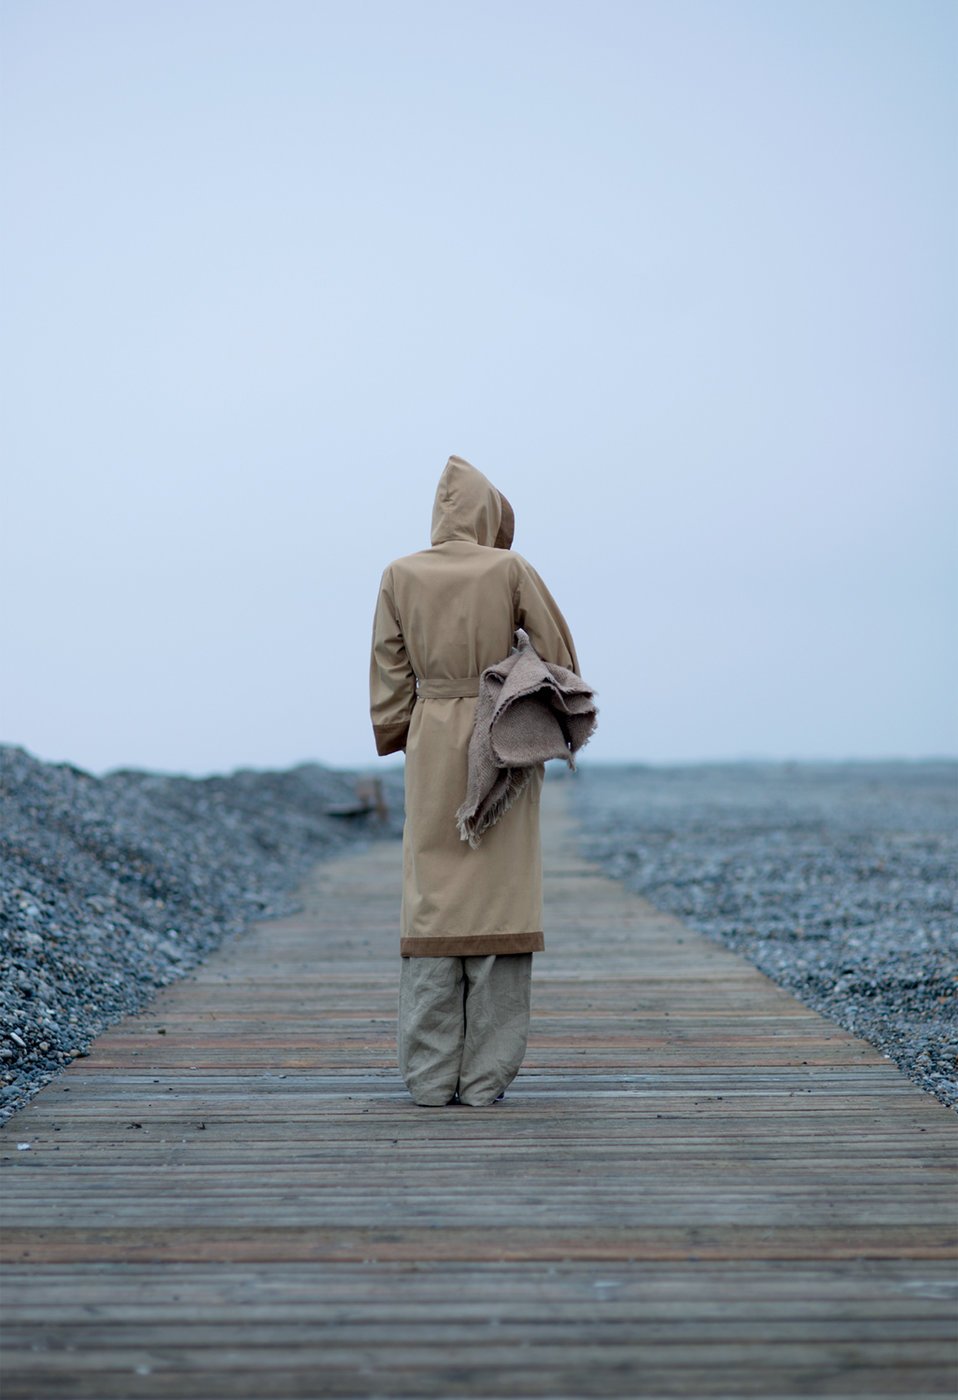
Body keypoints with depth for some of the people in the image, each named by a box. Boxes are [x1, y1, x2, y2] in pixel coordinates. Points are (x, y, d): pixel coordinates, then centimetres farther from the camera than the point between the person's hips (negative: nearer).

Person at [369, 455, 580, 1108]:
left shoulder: (401, 576, 1)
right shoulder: (512, 570, -5)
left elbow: (390, 673, 4)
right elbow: (559, 652, 0)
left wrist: (393, 739, 16)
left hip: (432, 746, 2)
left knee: (432, 901, 5)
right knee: (500, 900, 2)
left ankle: (431, 1074, 5)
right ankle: (487, 1075, 3)